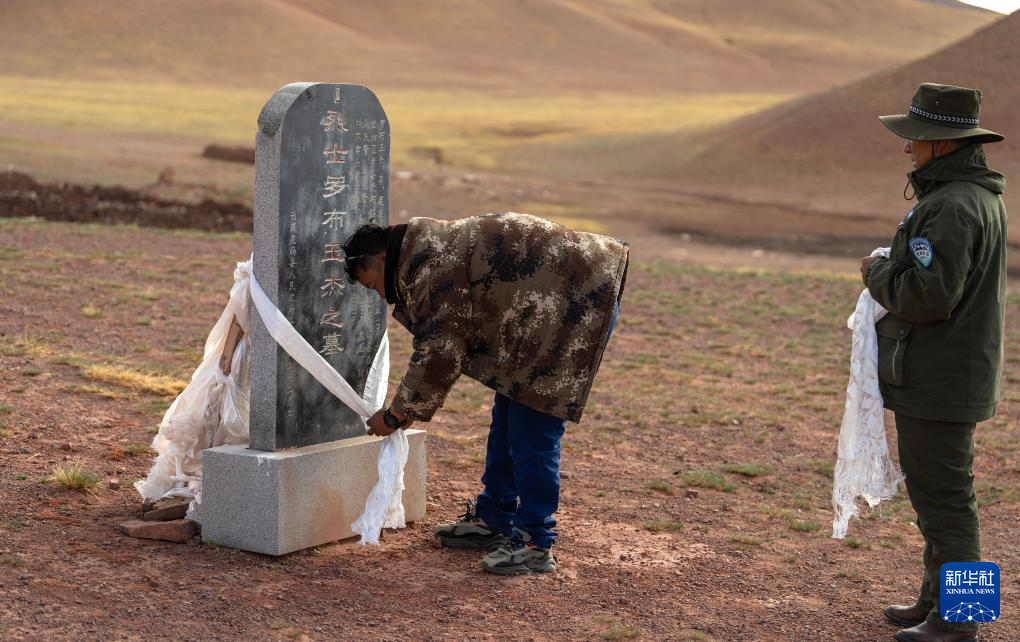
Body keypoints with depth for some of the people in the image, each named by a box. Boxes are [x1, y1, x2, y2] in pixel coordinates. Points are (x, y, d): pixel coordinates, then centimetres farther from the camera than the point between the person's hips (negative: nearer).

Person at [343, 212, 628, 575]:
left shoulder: (431, 265, -17)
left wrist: (395, 415, -6)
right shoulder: (432, 252, 16)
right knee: (508, 416, 16)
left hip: (578, 298, -11)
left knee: (532, 428, -10)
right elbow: (441, 346, 23)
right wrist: (411, 406, 21)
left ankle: (535, 545, -3)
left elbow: (437, 355, -18)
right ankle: (493, 520, 26)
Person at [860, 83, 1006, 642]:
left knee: (943, 498, -2)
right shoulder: (981, 197, 13)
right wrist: (892, 273, 11)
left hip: (937, 384, -11)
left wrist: (878, 273, -12)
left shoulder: (952, 207, -22)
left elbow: (929, 295, -29)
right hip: (950, 379, 11)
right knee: (936, 493, 19)